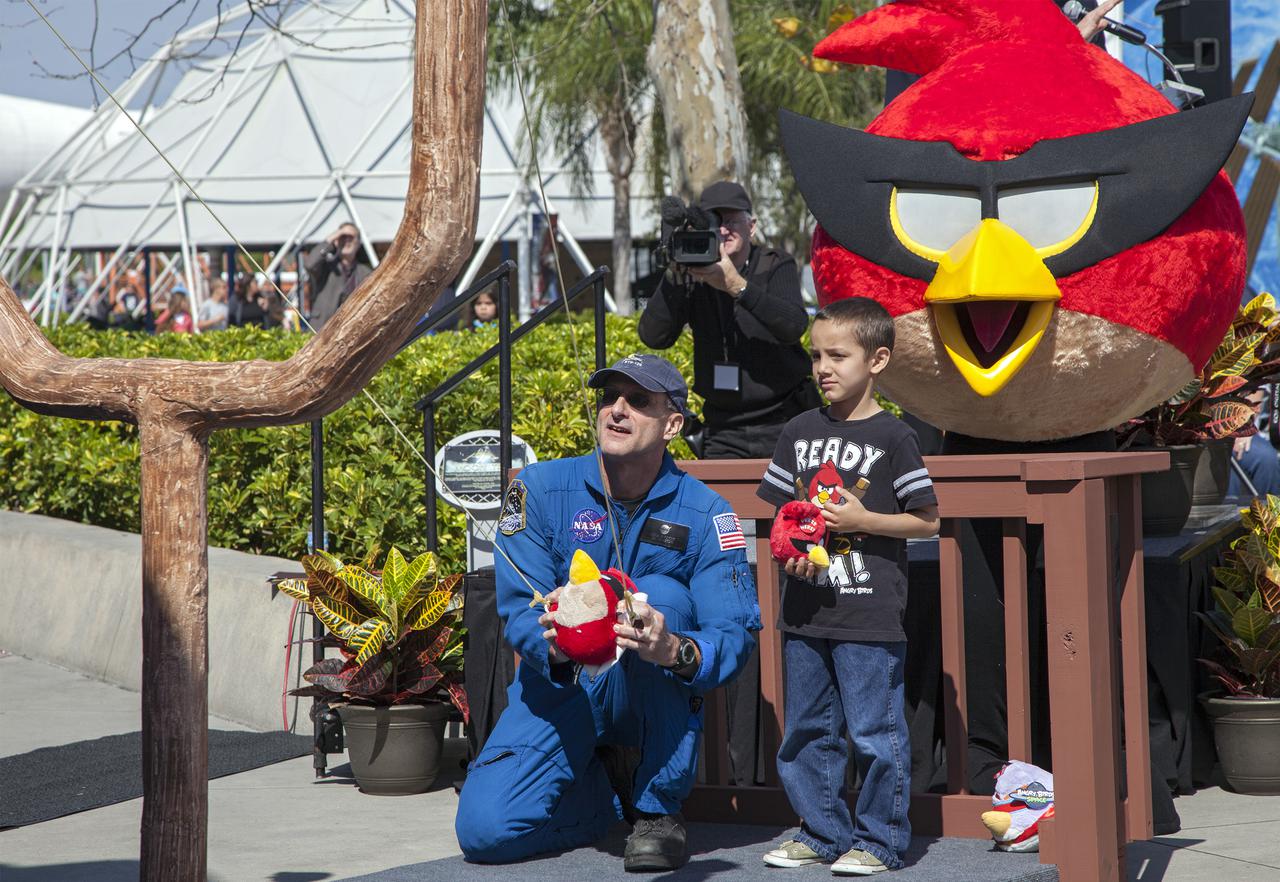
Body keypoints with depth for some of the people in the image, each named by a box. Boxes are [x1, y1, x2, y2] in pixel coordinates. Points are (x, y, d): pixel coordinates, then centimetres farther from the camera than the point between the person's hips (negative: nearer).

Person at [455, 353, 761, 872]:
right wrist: (557, 645, -39)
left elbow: (736, 635, -17)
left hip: (654, 701, -1)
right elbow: (517, 610, -15)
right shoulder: (541, 489, -8)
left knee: (659, 593, -30)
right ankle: (610, 784, 13)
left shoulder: (703, 513, -9)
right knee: (484, 829, -21)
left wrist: (675, 650, -41)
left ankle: (659, 808, -19)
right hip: (558, 688, 1)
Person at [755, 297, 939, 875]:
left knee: (875, 733, -1)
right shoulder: (800, 432, 9)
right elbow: (779, 511, 16)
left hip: (870, 615, -6)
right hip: (805, 611, 6)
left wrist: (863, 520, -15)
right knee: (806, 730, 12)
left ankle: (879, 840, 9)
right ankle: (822, 834, 23)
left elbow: (927, 521, -4)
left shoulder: (892, 437, -5)